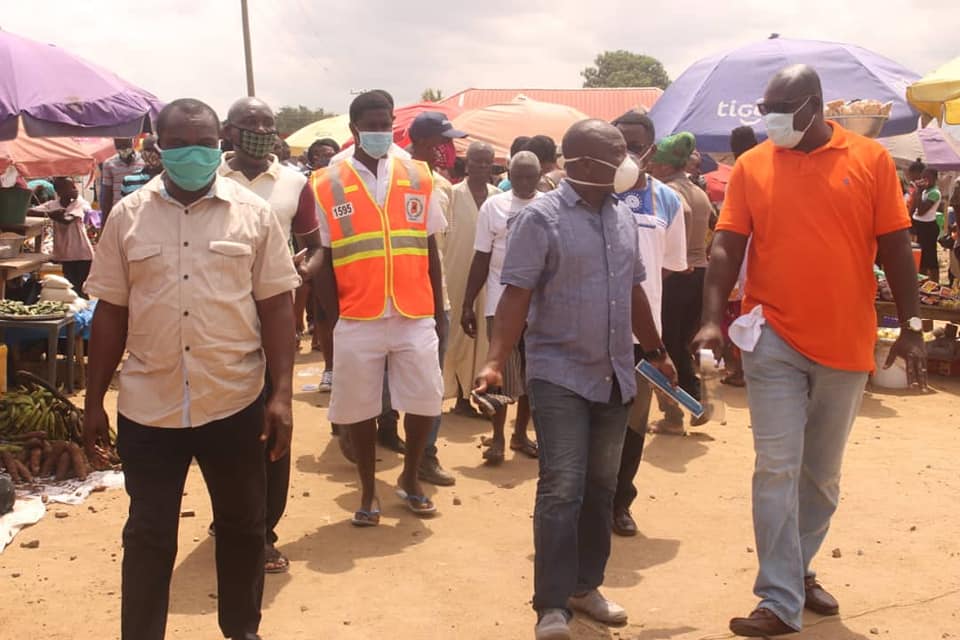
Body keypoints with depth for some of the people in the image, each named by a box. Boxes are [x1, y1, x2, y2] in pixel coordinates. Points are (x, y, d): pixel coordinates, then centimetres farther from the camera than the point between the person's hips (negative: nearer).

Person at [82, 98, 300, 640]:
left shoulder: (254, 214, -1)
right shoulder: (128, 216, 2)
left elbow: (278, 306, -2)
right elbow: (110, 314, 6)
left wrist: (283, 395, -7)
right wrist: (93, 401, 5)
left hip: (235, 404, 0)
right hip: (147, 408, 0)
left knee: (243, 528, 15)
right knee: (148, 537, 9)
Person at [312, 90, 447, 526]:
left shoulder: (418, 178, 5)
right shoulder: (327, 186, -1)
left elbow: (430, 250, 10)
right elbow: (324, 261, 1)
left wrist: (438, 311, 9)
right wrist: (334, 320, -1)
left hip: (415, 316, 2)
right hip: (357, 320, -2)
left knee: (426, 400, 5)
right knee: (359, 408, 7)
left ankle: (410, 478, 29)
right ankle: (368, 490, 27)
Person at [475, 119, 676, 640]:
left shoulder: (623, 217, 10)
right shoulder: (541, 217, -10)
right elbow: (516, 294, -15)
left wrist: (655, 351, 24)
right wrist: (496, 361, -25)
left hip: (614, 375, 6)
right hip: (560, 375, -6)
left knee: (601, 488, 12)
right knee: (561, 490, -8)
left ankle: (585, 586, 26)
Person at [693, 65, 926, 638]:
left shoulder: (871, 159, 0)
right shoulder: (752, 165, 0)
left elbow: (895, 249, 2)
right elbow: (727, 248, -3)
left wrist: (911, 327, 0)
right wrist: (714, 319, -14)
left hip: (846, 344, 1)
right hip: (774, 340, -1)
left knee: (823, 473, 14)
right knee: (778, 469, -3)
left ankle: (798, 569, 34)